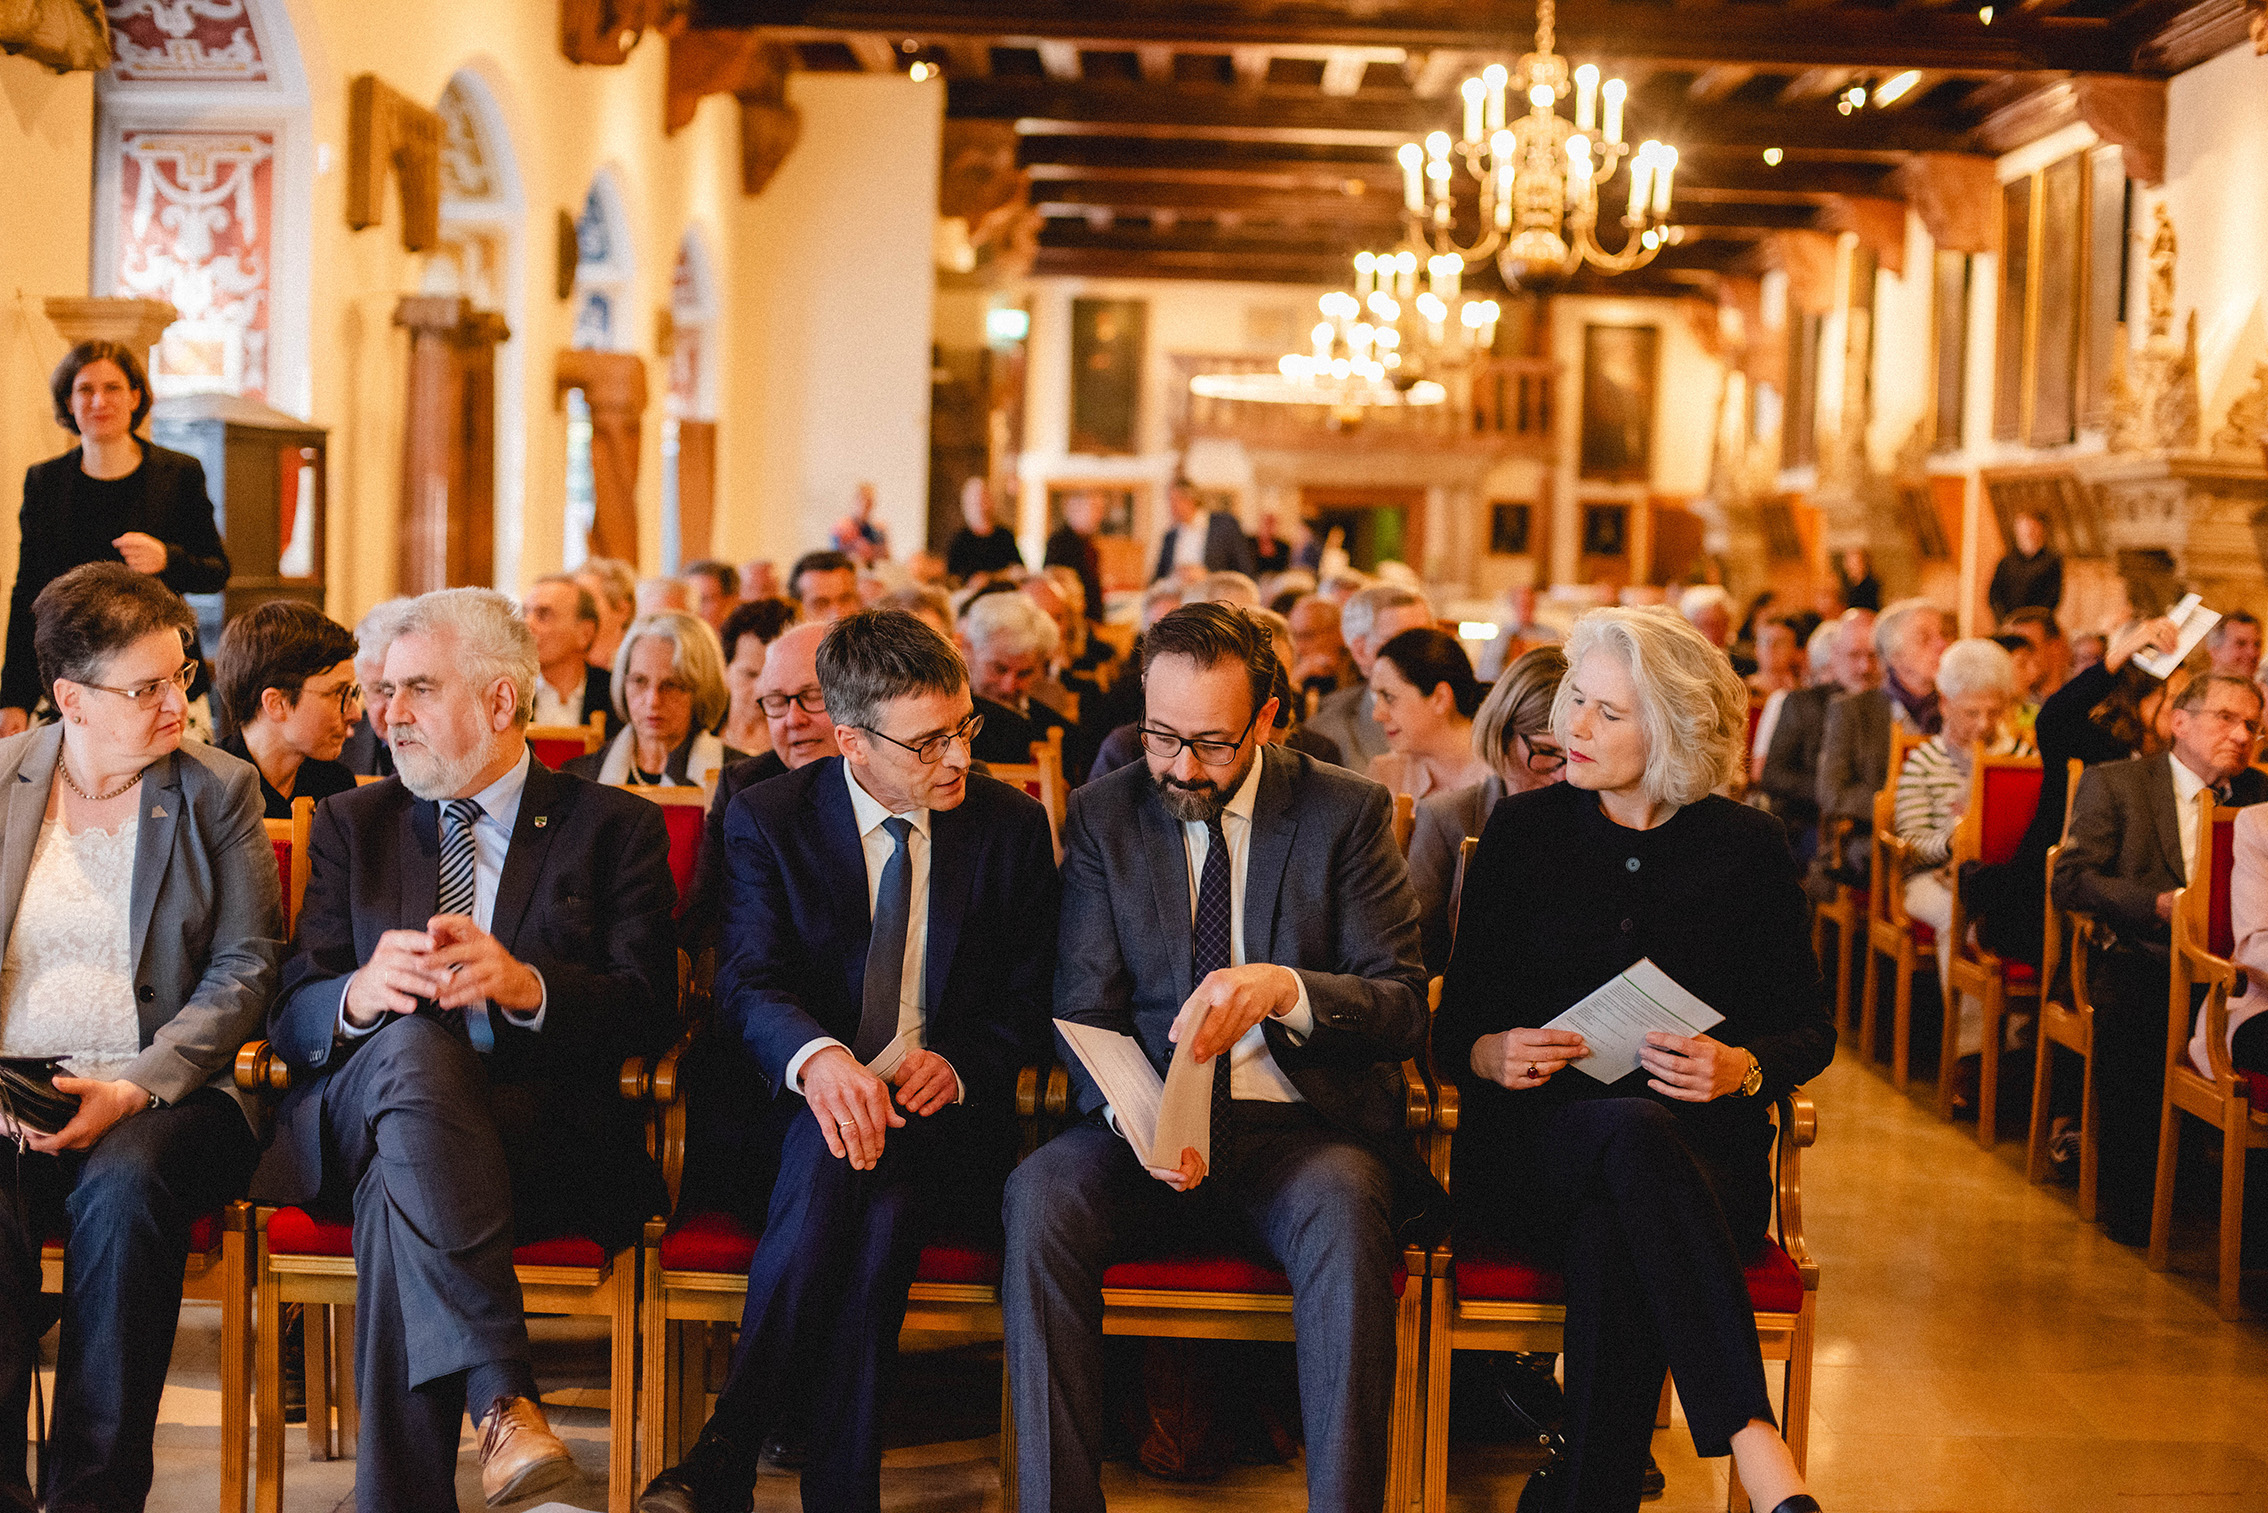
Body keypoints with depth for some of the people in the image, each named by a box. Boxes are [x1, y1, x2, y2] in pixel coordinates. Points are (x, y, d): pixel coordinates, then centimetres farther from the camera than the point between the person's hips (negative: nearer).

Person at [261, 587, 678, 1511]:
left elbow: (648, 1017, 0)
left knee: (402, 1188, -36)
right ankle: (503, 1396, -47)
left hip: (542, 1128, -1)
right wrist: (362, 992, -17)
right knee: (413, 1042, -36)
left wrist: (522, 983, -22)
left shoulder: (613, 828, 13)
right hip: (359, 1115, 1)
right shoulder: (353, 826, 21)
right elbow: (291, 1018, 9)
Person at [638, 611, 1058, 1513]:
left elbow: (1027, 999, 9)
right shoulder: (768, 820, 4)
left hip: (944, 1121, 1)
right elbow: (749, 982, -9)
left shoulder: (1012, 826, 8)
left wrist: (957, 1065, -14)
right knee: (839, 1153, -36)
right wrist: (819, 1058, -32)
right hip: (800, 1104, 0)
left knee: (883, 1193, -34)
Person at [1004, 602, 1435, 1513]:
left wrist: (1283, 987, -25)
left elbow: (1403, 1003, -4)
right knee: (1039, 1194, -29)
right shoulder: (1103, 816, 8)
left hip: (1301, 1129, -1)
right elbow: (1086, 1009, 3)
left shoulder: (1345, 813, 2)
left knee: (1345, 1212, -36)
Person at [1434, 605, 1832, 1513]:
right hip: (1532, 1147, 0)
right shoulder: (1523, 834, 10)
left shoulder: (1746, 849, 9)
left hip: (1705, 1149, 0)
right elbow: (1452, 1023, 12)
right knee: (1632, 1133, -39)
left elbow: (1809, 1030, 12)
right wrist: (1490, 1054, -13)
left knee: (1612, 1238, -39)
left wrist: (1744, 1066, -11)